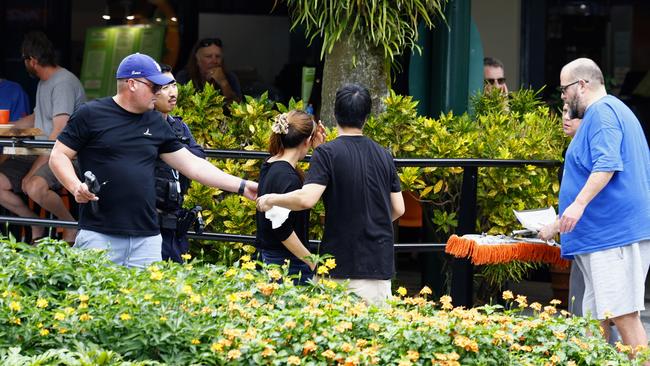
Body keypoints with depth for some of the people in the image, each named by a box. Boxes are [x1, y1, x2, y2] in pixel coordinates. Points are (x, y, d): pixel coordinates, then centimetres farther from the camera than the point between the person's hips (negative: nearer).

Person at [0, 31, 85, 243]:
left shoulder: (64, 82, -15)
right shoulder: (44, 82, 18)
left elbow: (59, 134, -21)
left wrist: (32, 172, -22)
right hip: (41, 155, 10)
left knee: (34, 187, -36)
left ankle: (71, 227, -12)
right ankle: (36, 227, 8)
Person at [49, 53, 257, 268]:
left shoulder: (156, 124, 14)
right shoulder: (91, 115, 1)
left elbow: (191, 164, 17)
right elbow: (59, 156, 3)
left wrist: (241, 186, 12)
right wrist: (75, 186, -16)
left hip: (146, 239, 5)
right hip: (99, 235, -4)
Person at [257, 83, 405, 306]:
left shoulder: (328, 153, -8)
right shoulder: (384, 156, 9)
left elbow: (307, 199, -19)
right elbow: (398, 209, 12)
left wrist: (271, 199, -2)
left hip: (341, 265, -4)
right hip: (379, 263, 4)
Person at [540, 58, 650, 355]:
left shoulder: (602, 112, -8)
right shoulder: (614, 110, 26)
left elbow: (607, 164, -24)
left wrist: (579, 203, -31)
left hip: (614, 233, -11)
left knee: (623, 315, -13)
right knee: (595, 319, 9)